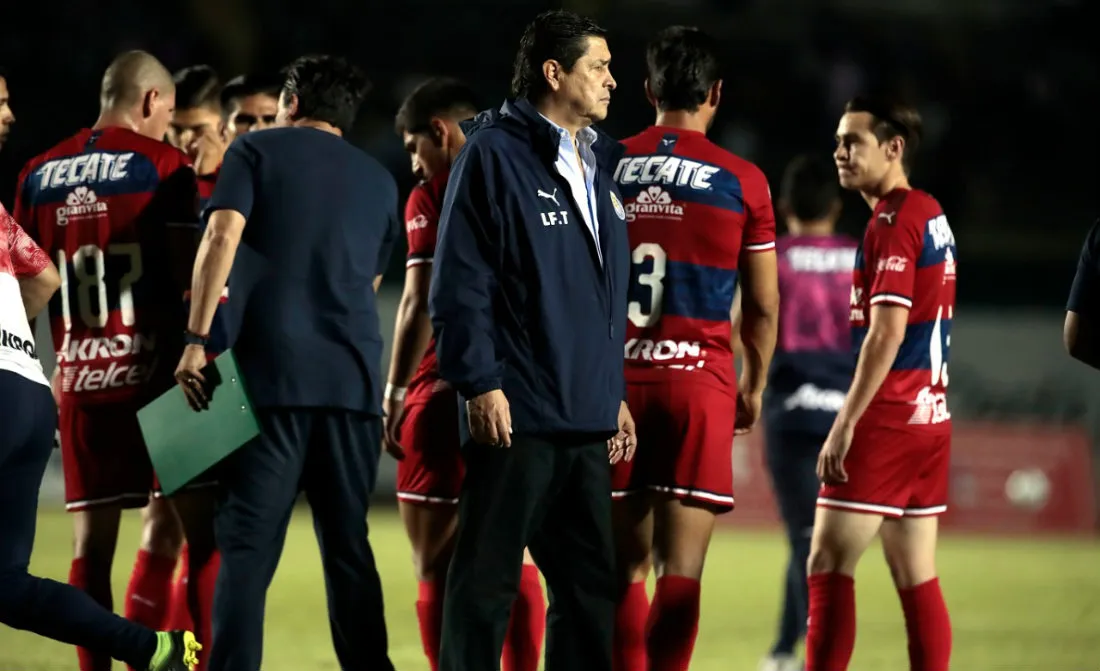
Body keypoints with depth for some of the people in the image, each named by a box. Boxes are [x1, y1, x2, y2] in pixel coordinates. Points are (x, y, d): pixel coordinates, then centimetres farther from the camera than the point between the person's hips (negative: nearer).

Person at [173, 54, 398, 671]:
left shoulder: (258, 150, 8)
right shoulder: (379, 180, 21)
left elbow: (223, 236, -7)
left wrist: (197, 339, -9)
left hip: (271, 370, -4)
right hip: (354, 377, 4)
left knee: (249, 544, -6)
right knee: (349, 546, 10)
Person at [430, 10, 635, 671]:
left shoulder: (598, 166, 17)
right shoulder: (496, 154, -7)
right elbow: (461, 281, -12)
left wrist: (616, 391, 20)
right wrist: (480, 383, -17)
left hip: (588, 420, 8)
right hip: (517, 417, -8)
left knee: (592, 588, 9)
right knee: (487, 583, -4)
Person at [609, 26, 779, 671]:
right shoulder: (741, 180, 0)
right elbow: (763, 306, 5)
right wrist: (754, 388, 20)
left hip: (615, 379, 2)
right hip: (699, 381, -2)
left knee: (624, 568, 10)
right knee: (680, 571, -5)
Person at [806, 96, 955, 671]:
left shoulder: (893, 223, -12)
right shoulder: (933, 216, 15)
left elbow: (887, 331, -19)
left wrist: (846, 423, -19)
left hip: (887, 420, -9)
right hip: (930, 417, 9)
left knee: (828, 568, -7)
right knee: (916, 580, 8)